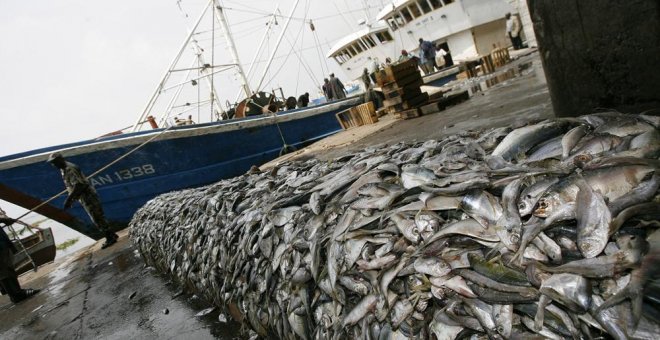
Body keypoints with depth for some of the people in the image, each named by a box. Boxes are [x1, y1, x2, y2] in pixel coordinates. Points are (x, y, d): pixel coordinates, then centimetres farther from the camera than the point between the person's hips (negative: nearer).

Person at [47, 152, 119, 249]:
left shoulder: (70, 169, -17)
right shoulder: (64, 169, 15)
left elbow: (78, 185, -25)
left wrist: (69, 199, -24)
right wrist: (70, 199, 18)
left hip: (87, 196, -10)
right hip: (83, 198, 10)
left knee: (97, 218, -6)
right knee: (97, 218, 12)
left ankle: (110, 238, 0)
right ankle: (111, 236, 18)